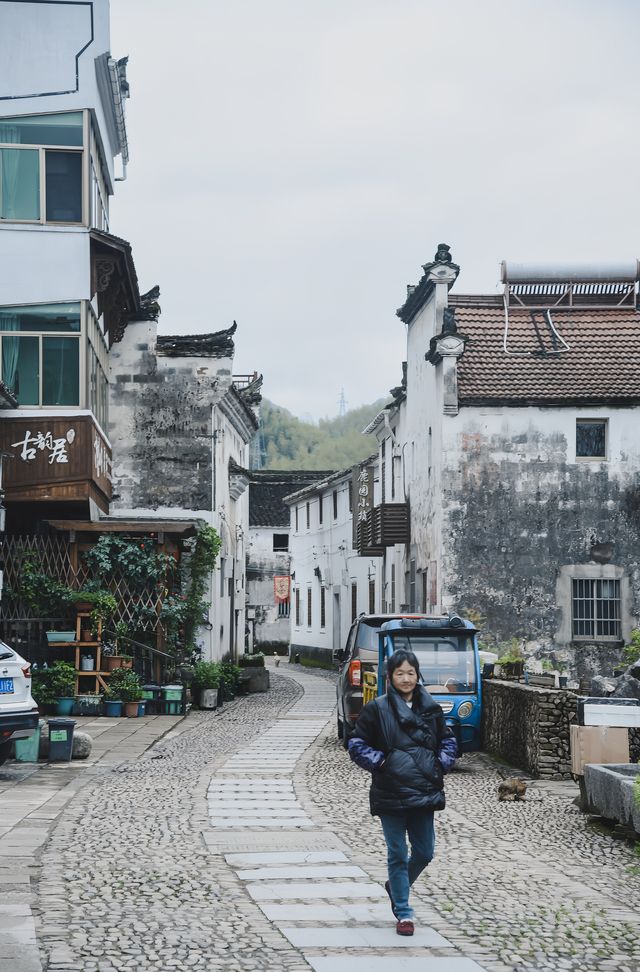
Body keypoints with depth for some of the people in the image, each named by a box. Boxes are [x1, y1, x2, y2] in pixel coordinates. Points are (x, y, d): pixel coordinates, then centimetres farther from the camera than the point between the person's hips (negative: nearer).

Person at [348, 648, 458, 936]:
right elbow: (356, 745, 0)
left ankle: (396, 887, 35)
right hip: (391, 794, -3)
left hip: (424, 792, 3)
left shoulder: (431, 709, 8)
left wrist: (441, 766, 3)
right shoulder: (377, 709, -3)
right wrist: (380, 762, -10)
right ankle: (403, 912, 12)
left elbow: (448, 741, 18)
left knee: (424, 852, 8)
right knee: (398, 854, 2)